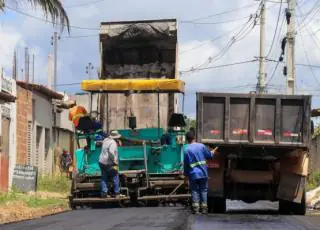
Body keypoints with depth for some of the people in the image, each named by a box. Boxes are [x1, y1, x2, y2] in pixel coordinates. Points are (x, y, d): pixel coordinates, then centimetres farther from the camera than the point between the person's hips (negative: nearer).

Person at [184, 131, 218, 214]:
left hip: (193, 174, -2)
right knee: (203, 190, 9)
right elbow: (209, 155, 11)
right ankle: (204, 208, 9)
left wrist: (186, 174, 9)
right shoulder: (201, 146, -3)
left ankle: (196, 208, -2)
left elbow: (186, 164, -3)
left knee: (195, 191, 5)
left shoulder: (187, 150, -8)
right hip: (203, 173, 2)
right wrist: (214, 151, 33)